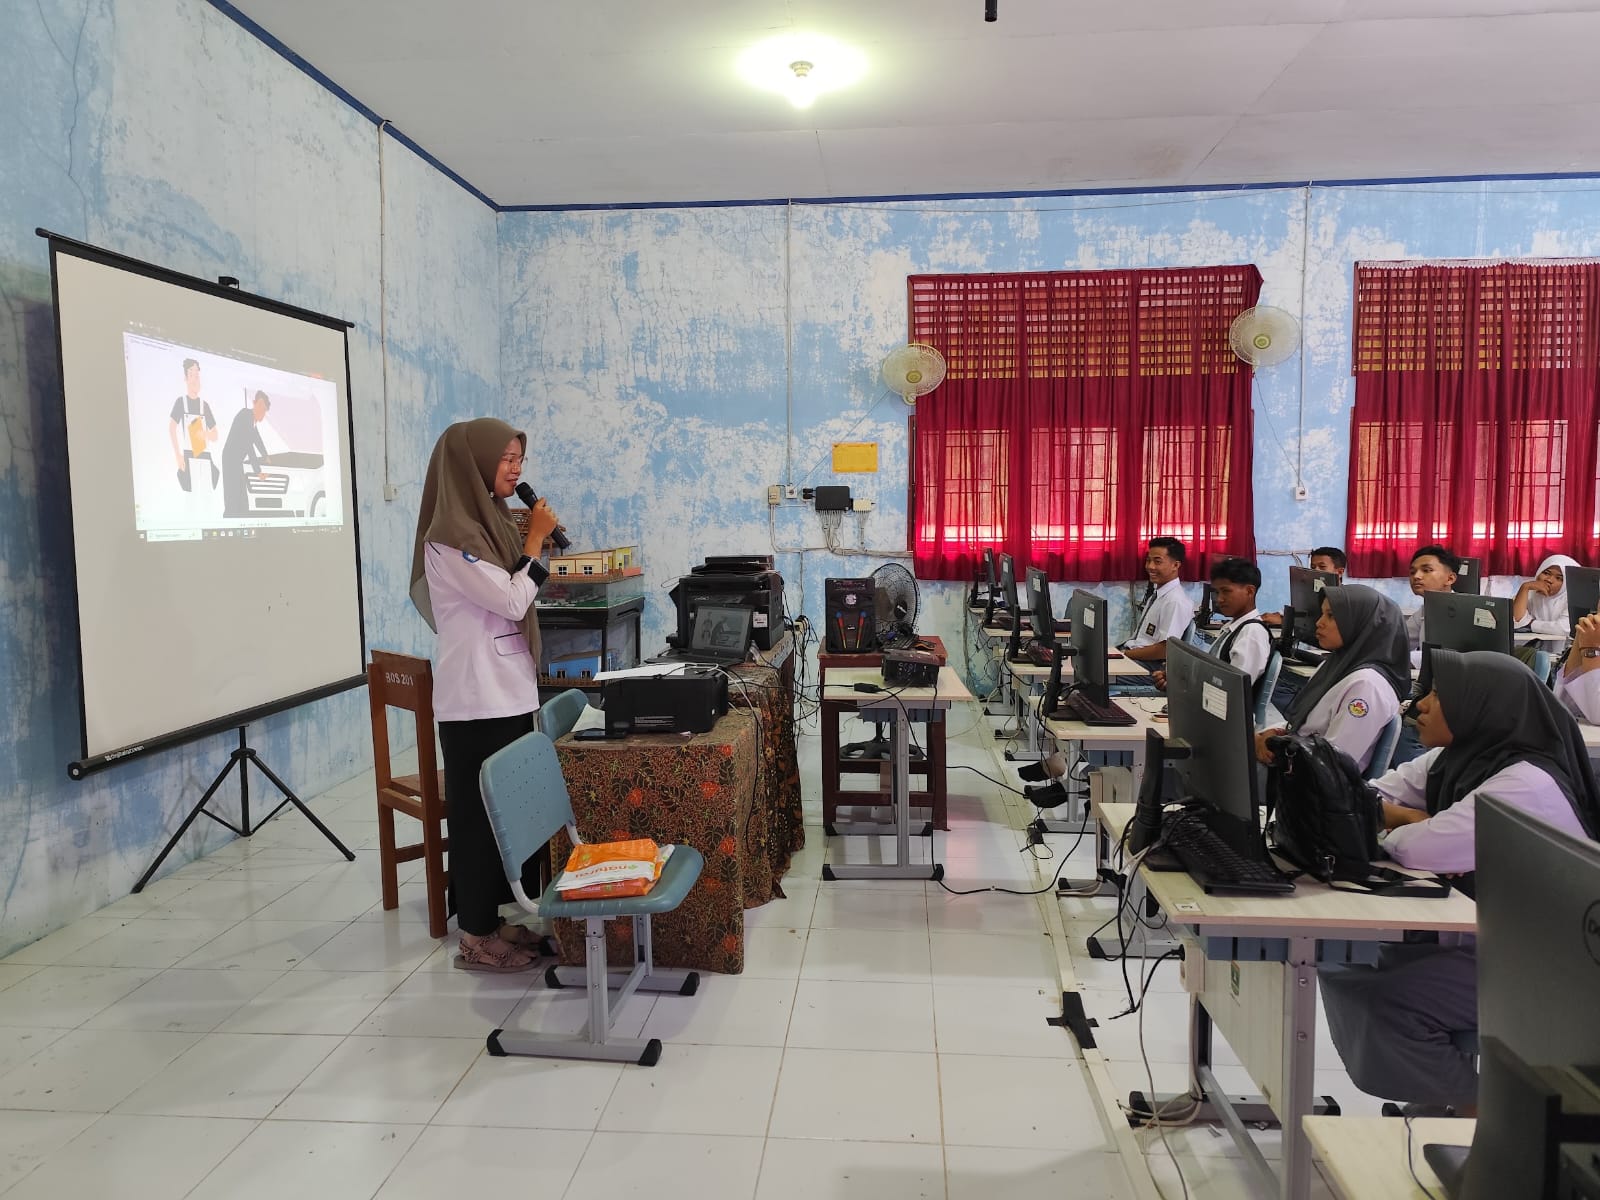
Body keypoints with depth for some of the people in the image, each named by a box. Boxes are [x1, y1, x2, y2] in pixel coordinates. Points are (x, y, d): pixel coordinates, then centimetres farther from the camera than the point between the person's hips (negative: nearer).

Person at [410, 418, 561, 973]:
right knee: (479, 814, 0)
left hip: (510, 692, 9)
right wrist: (535, 540, -11)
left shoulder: (490, 521, 12)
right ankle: (477, 939, 12)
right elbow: (511, 602, -18)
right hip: (477, 699, -9)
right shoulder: (449, 536, -17)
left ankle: (499, 917, 26)